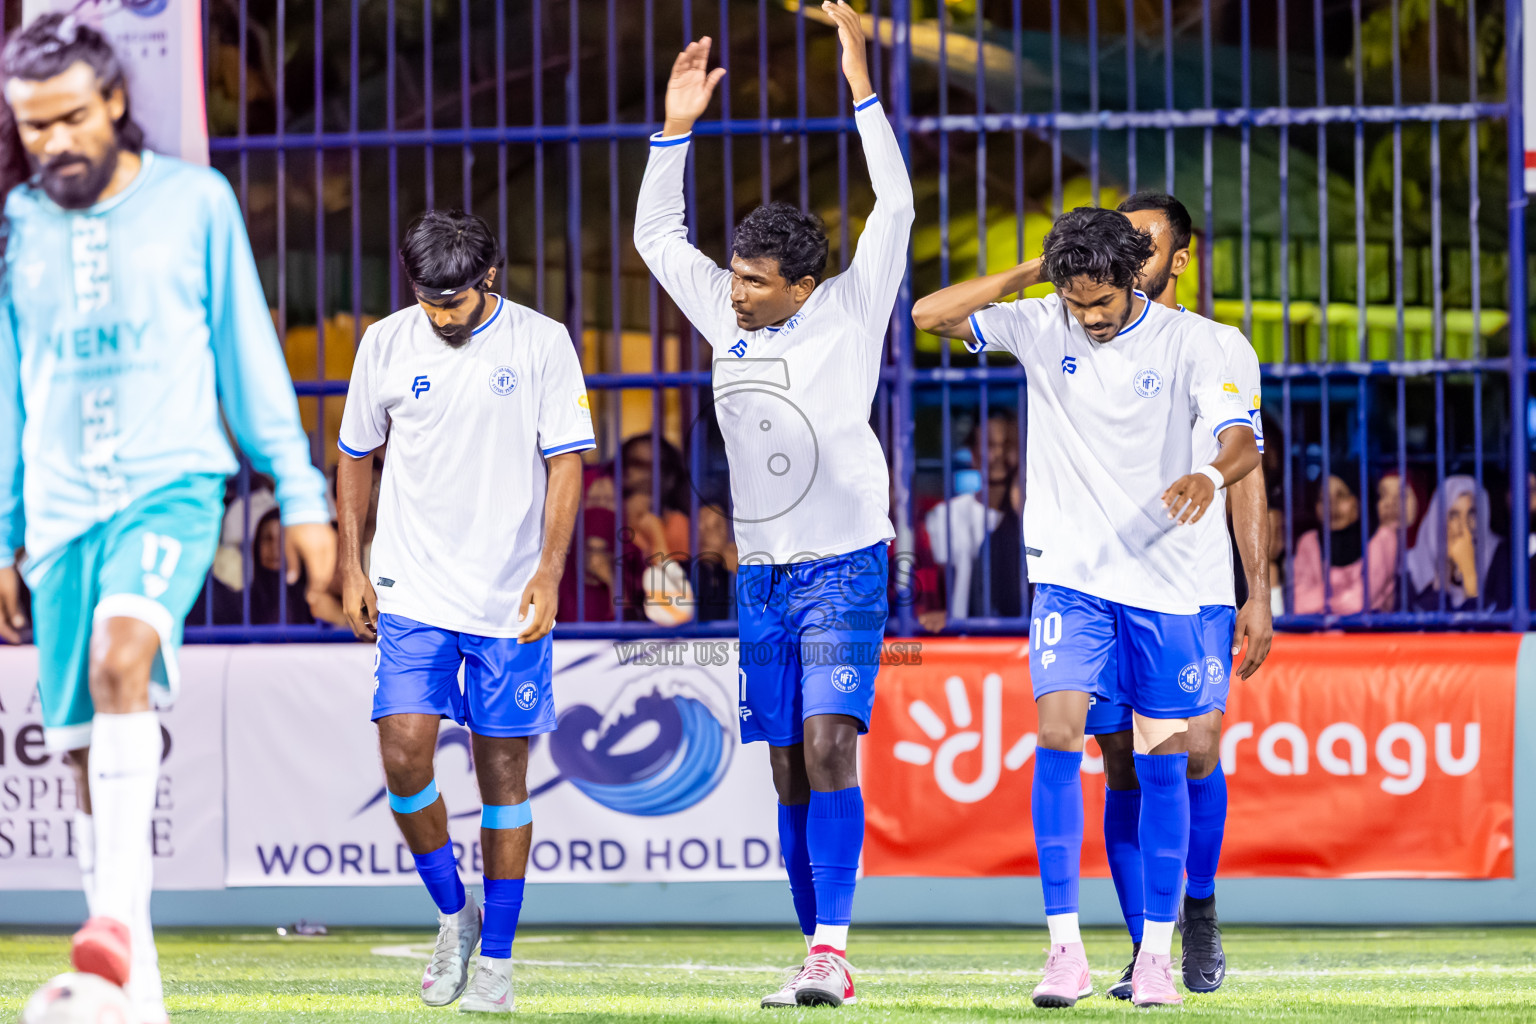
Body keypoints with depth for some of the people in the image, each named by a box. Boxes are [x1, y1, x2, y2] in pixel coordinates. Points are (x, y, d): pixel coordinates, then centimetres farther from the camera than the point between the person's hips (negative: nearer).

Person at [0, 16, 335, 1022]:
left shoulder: (194, 202, 2)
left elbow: (248, 353, 6)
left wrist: (302, 496, 4)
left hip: (171, 484, -4)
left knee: (122, 660, -31)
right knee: (87, 750, 1)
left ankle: (119, 913, -40)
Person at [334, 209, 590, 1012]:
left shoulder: (541, 344, -3)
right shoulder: (386, 344, 3)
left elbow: (565, 464, -3)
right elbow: (355, 456, 14)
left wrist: (549, 571, -13)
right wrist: (352, 568, 7)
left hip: (511, 602, -1)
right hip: (411, 592, 1)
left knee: (503, 772, 2)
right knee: (404, 752, -13)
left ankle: (496, 960, 11)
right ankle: (452, 915, 9)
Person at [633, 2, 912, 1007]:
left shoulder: (849, 312, -5)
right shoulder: (728, 315, 9)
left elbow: (896, 207, -14)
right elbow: (657, 234, 18)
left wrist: (861, 84, -17)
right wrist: (677, 127, 7)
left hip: (845, 566, -6)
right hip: (763, 575, 6)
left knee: (828, 748, -17)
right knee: (790, 771, 5)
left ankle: (830, 949, -22)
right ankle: (821, 960, 9)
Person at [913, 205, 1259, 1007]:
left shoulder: (1187, 340, -6)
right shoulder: (1039, 328, -1)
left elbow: (1243, 442, -14)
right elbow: (930, 315, -5)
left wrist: (1212, 476, -37)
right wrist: (1032, 271, -9)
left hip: (1163, 580, 0)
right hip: (1069, 576, 0)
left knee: (1163, 763, 3)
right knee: (1058, 738, -15)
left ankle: (1156, 952, 12)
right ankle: (1064, 946, -13)